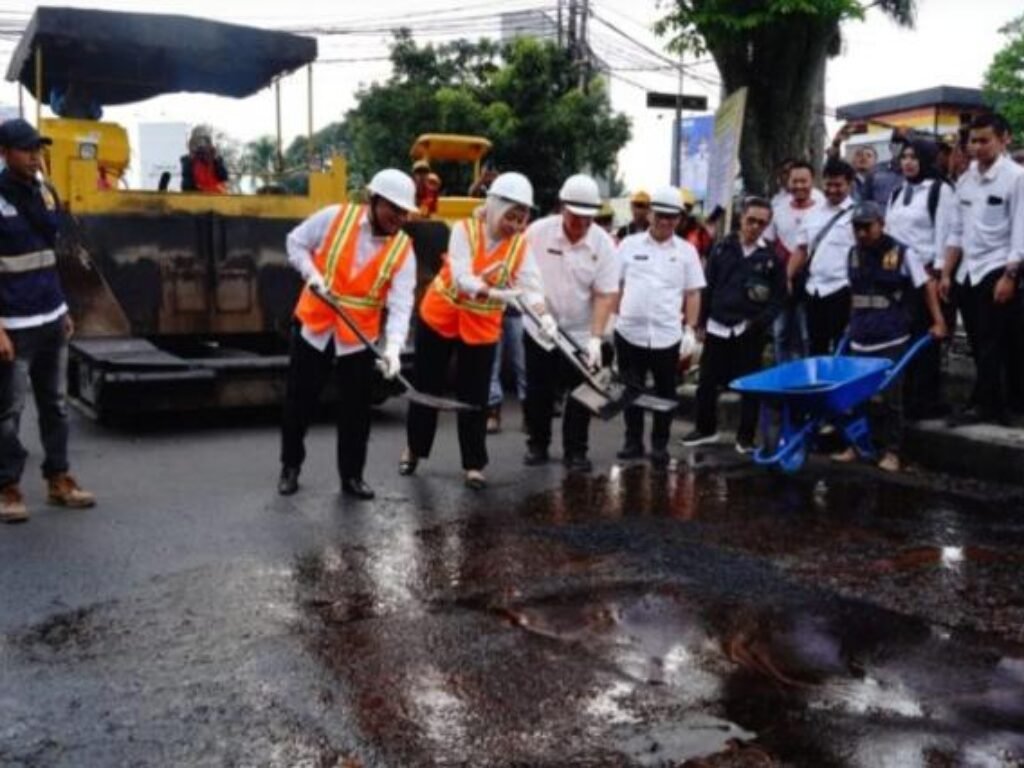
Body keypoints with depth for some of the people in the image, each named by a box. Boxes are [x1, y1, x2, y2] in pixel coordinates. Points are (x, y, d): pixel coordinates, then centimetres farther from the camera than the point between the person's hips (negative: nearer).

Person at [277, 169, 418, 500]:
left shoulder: (403, 250, -10)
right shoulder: (334, 217, -11)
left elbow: (400, 304, -18)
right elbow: (296, 242, 3)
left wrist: (393, 346, -33)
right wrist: (311, 273, -15)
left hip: (358, 339, 1)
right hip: (313, 327, 0)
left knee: (356, 411, 6)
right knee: (298, 403, 10)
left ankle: (352, 475, 23)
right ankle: (290, 466, 29)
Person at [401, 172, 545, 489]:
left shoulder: (521, 246, -10)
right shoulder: (464, 230, -19)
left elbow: (531, 286, -20)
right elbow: (463, 278, -30)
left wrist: (541, 315, -41)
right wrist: (497, 293, -47)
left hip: (482, 327, 1)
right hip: (440, 317, -1)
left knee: (475, 396, 2)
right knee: (427, 387, 10)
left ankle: (474, 464, 13)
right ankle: (414, 449, 29)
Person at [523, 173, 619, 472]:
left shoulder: (604, 244, -13)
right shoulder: (538, 231, -13)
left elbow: (606, 295, -14)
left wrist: (596, 338, -21)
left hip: (581, 334, 0)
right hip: (540, 329, 1)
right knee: (538, 393, 10)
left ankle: (575, 451, 16)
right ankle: (537, 445, 25)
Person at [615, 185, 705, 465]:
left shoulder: (686, 251, 4)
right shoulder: (630, 244, 4)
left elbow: (693, 294, 5)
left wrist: (690, 330, -1)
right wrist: (612, 317, 0)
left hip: (668, 335, 0)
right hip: (629, 332, 0)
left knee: (665, 393, 8)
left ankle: (660, 444, 21)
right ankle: (633, 441, 21)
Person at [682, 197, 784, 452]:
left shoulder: (771, 257, 0)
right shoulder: (722, 248, 4)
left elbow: (779, 297, 2)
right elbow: (708, 287, 5)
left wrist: (760, 322, -12)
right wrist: (702, 322, 3)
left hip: (749, 332, -2)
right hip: (717, 328, 2)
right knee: (707, 381, 9)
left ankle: (746, 437, 16)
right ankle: (705, 428, 28)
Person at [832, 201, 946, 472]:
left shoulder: (901, 253, -6)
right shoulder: (854, 254, 9)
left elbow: (927, 285, -2)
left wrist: (938, 322, -6)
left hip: (891, 339, -5)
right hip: (860, 338, 5)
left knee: (891, 395, 0)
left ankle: (891, 452, 9)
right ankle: (855, 445, 19)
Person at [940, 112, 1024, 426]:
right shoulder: (965, 179, 11)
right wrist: (947, 274, 12)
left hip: (997, 271, -6)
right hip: (968, 272, 6)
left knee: (992, 344, -4)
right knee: (980, 344, 9)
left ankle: (984, 404, 3)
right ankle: (997, 405, 17)